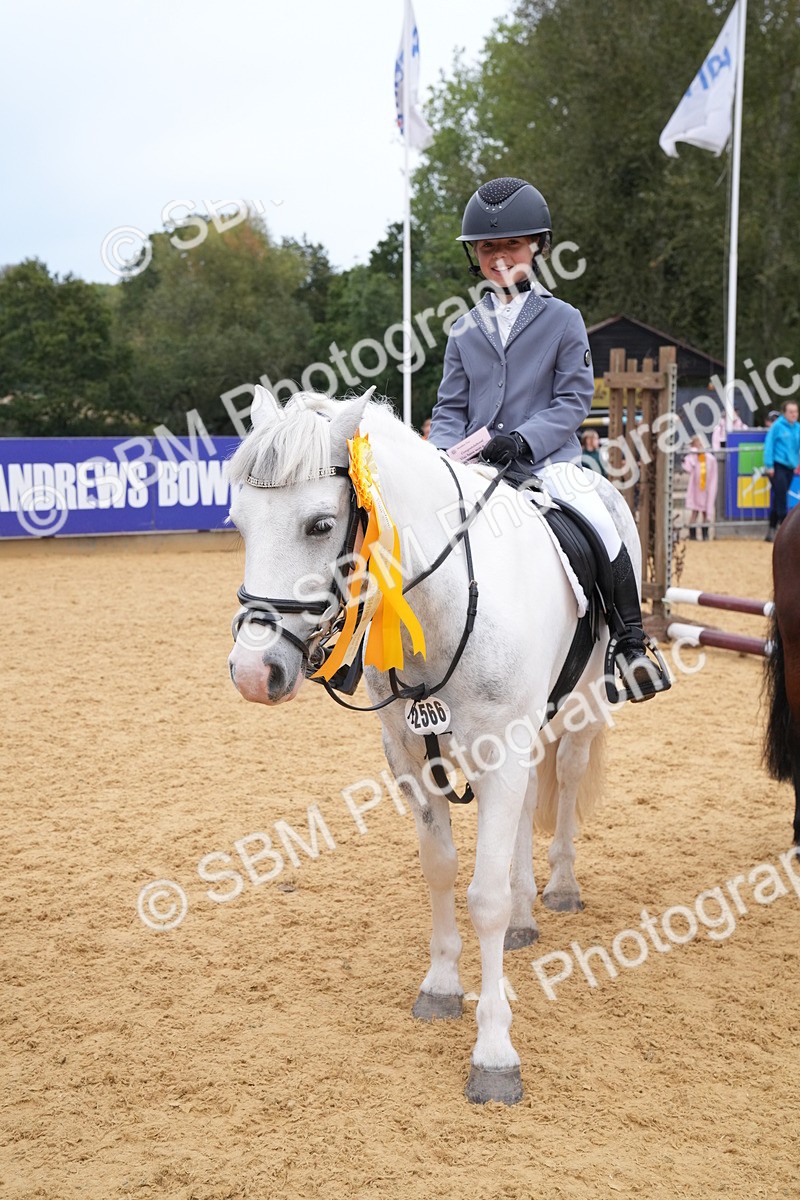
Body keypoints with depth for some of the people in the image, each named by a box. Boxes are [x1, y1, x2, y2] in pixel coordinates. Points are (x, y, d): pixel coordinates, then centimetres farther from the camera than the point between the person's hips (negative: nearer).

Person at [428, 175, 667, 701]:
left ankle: (631, 642, -7)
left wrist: (523, 439, -19)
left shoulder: (563, 319, 4)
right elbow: (451, 408, 11)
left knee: (600, 526, -24)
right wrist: (445, 454, -10)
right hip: (476, 464, 3)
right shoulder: (465, 330, 13)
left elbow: (574, 400, -3)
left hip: (548, 458, -3)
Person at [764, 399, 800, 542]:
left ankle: (772, 530, 17)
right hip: (777, 466, -5)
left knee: (778, 498, 10)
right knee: (780, 498, -8)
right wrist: (769, 465, -12)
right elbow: (768, 445, -8)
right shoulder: (777, 426, -7)